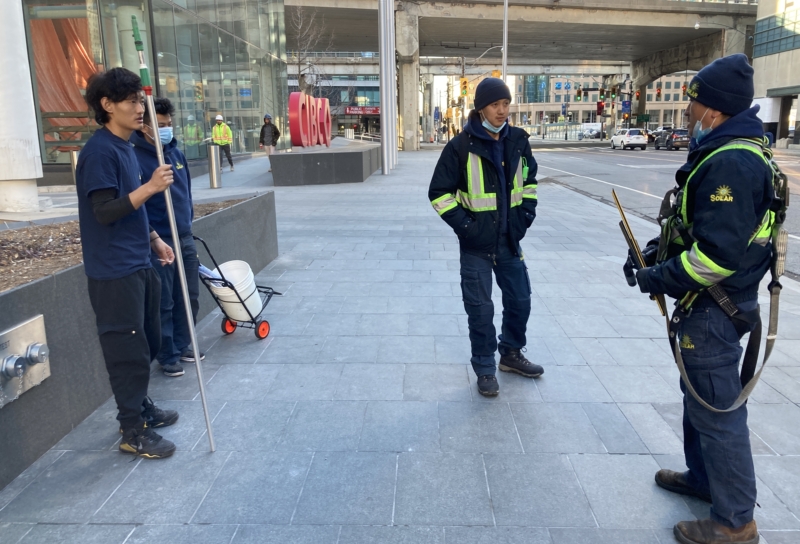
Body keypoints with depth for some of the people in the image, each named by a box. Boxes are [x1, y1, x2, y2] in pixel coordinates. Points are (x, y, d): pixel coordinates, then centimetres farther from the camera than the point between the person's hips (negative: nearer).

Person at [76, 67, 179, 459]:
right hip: (114, 271, -9)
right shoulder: (99, 151, -15)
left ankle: (141, 408, 33)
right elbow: (104, 212, -21)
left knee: (147, 343, 17)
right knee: (128, 351, -2)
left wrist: (154, 240, 16)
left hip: (138, 264, 9)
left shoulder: (125, 147, 13)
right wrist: (149, 187, -30)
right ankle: (133, 431, 10)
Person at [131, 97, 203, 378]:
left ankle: (183, 345, 31)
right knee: (164, 303, 3)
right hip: (159, 243, -7)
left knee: (189, 297, 15)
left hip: (185, 238, 7)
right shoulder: (136, 158, -13)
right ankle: (167, 356, 17)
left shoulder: (176, 153, 9)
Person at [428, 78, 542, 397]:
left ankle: (511, 354, 37)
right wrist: (463, 224, -15)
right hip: (477, 243, -5)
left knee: (520, 299, 14)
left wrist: (526, 213, 6)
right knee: (480, 308, 2)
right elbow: (439, 193, -9)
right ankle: (484, 369, 20)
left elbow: (529, 180, 18)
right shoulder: (462, 146, -11)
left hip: (509, 239, 5)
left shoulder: (517, 141, 3)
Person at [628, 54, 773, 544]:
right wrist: (657, 250, 9)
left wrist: (661, 278, -16)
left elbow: (718, 253, -28)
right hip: (711, 303, 11)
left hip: (715, 310, -11)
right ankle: (703, 477, 41)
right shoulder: (729, 153, 10)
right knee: (700, 393, 23)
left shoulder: (732, 163, -24)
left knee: (718, 408, 1)